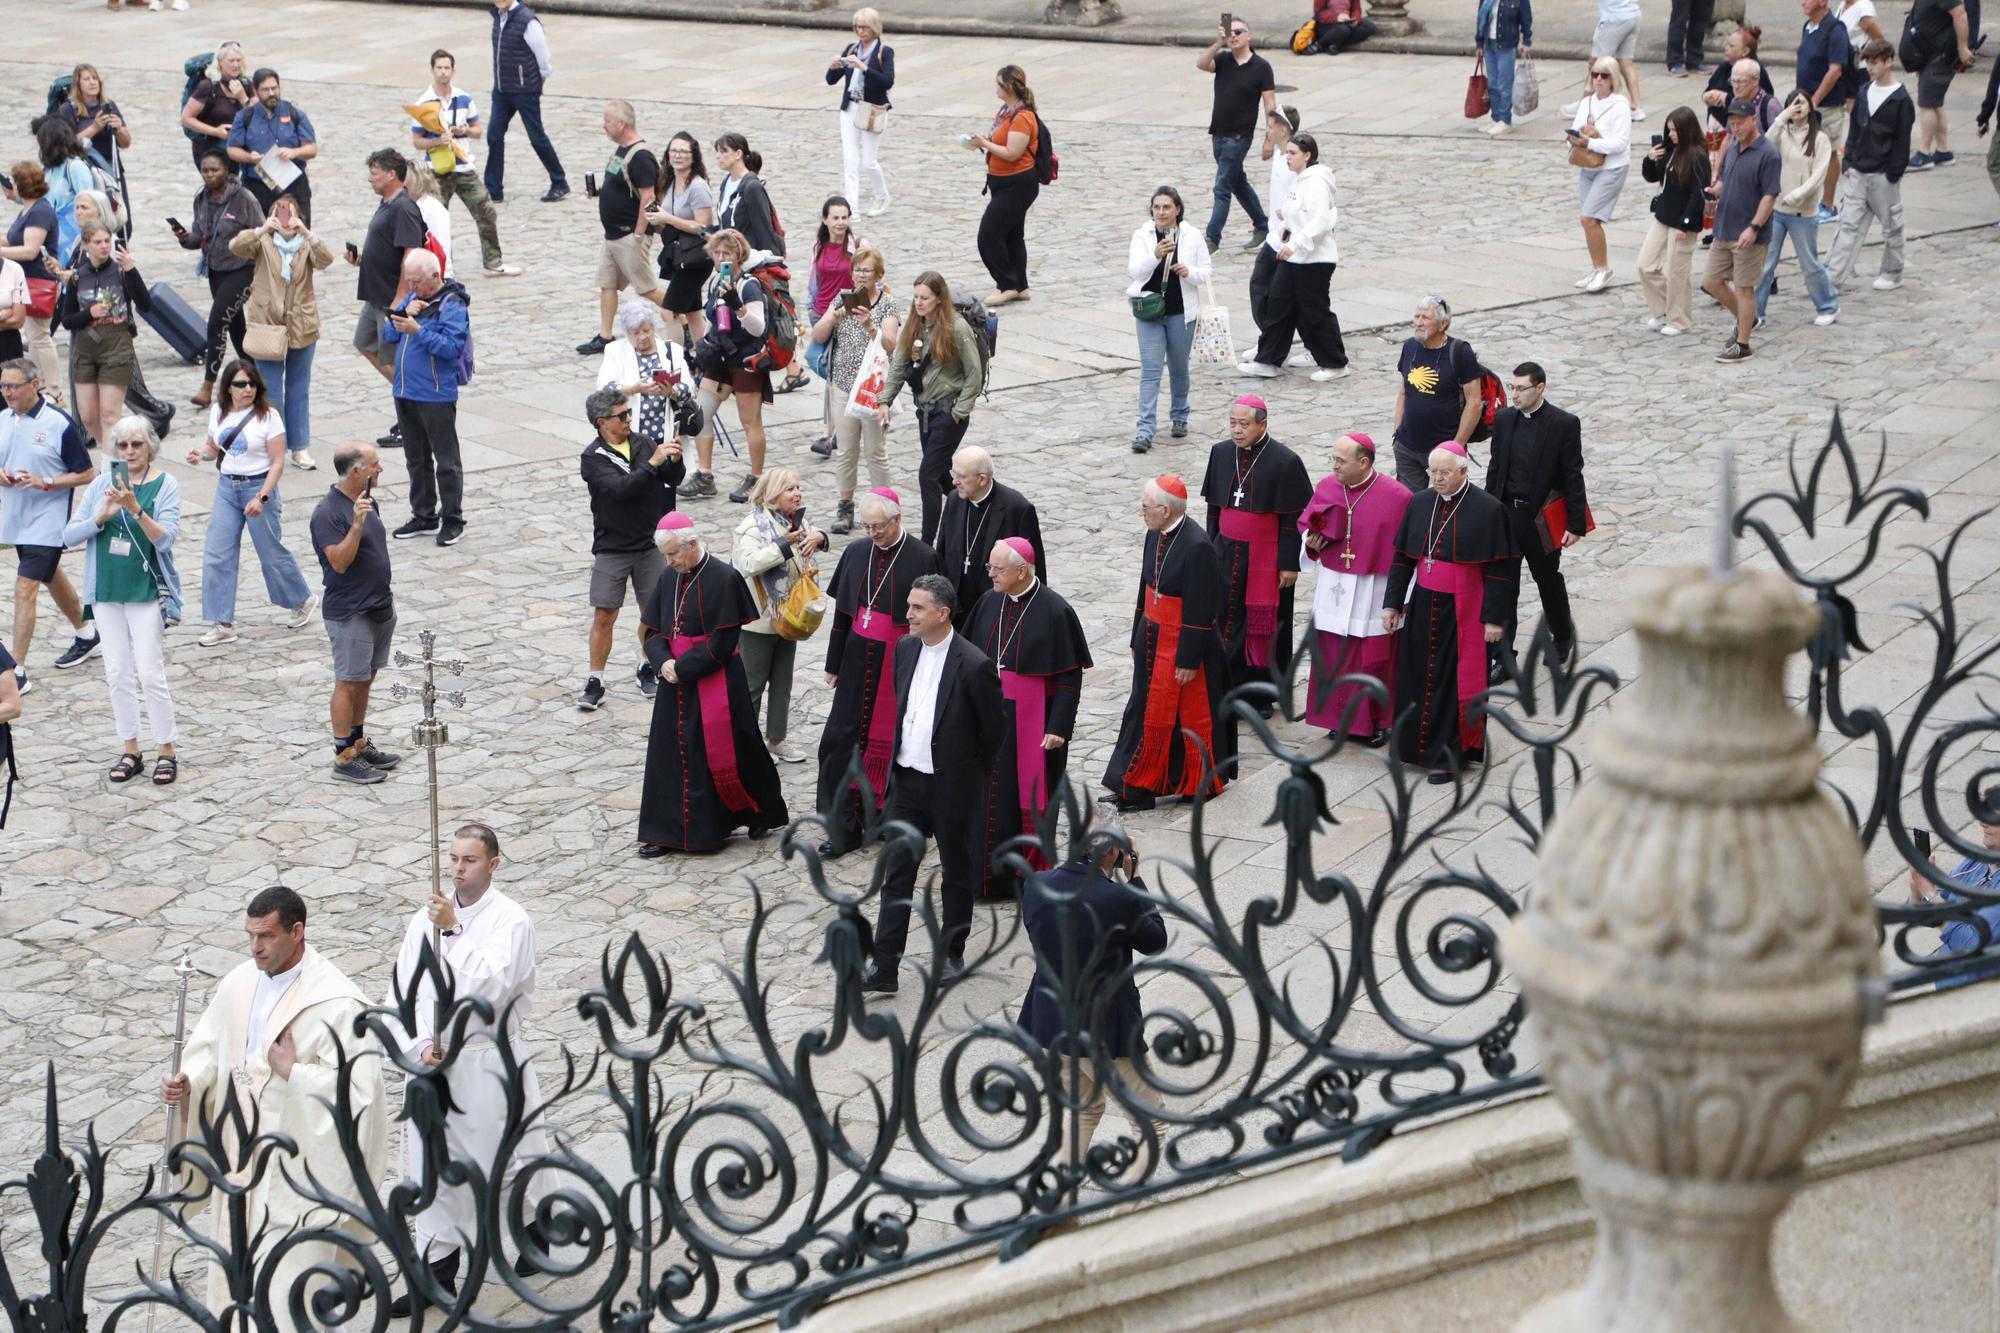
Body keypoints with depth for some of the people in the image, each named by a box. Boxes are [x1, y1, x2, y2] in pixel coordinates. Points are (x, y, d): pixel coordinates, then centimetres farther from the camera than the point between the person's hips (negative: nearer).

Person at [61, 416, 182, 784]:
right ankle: (130, 751, 18)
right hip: (106, 590, 4)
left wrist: (136, 509, -31)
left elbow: (165, 538, -17)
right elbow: (69, 535, 0)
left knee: (150, 674, -6)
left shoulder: (165, 485, -6)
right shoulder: (102, 485, 4)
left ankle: (166, 752, 5)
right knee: (118, 674, 8)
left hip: (146, 591, -4)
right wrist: (102, 517, -16)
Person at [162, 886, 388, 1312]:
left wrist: (292, 1070, -23)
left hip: (298, 1160, -7)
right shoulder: (238, 983, 2)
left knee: (291, 1273, -4)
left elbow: (355, 1086, -21)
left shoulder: (336, 1002, -19)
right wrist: (188, 1082, -8)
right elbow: (209, 1048, 11)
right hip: (241, 1147, 7)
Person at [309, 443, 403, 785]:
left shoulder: (366, 500, 8)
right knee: (348, 682, -2)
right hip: (349, 612, -8)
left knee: (365, 679, 16)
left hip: (379, 607, 8)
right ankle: (344, 757, 4)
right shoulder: (328, 512, -19)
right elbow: (339, 562, -25)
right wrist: (357, 524, -36)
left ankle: (359, 743, 26)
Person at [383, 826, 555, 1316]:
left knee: (504, 1157, 7)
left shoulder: (511, 920, -10)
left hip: (489, 1061, -4)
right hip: (433, 1063, 5)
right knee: (430, 1164, 8)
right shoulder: (425, 920, 4)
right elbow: (400, 996, 6)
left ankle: (536, 1231, 34)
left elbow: (491, 986, -24)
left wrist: (454, 931, -28)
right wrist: (419, 1047, -8)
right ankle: (436, 1271, 19)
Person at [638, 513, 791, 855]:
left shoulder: (723, 579, -14)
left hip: (714, 683, -6)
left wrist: (682, 668, -16)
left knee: (720, 754, 3)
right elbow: (654, 632, 9)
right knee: (670, 755, 6)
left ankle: (760, 813, 22)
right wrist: (664, 662, -11)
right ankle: (667, 830, 12)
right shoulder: (668, 579, 6)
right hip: (676, 685, 6)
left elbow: (722, 642, -16)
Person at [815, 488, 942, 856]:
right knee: (843, 738, 0)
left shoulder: (922, 559, -10)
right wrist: (834, 665, 12)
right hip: (858, 659, 4)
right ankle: (843, 828, 6)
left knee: (890, 740, 4)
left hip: (900, 661, -4)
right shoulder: (856, 553, 5)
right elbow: (842, 614, 11)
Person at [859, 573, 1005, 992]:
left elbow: (994, 730, -8)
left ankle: (951, 955, 29)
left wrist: (972, 776, 2)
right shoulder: (906, 648, 1)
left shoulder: (974, 666, -19)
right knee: (896, 876, 4)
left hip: (951, 786, -5)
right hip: (906, 780, 5)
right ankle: (884, 968, 5)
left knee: (956, 875, 13)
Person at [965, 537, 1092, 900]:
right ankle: (987, 873, 17)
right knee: (984, 797, 7)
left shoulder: (1054, 612, -14)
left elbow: (1070, 677, -11)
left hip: (1031, 721, -5)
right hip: (989, 717, 5)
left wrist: (1059, 728, -14)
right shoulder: (989, 602, 2)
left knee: (1029, 800, 4)